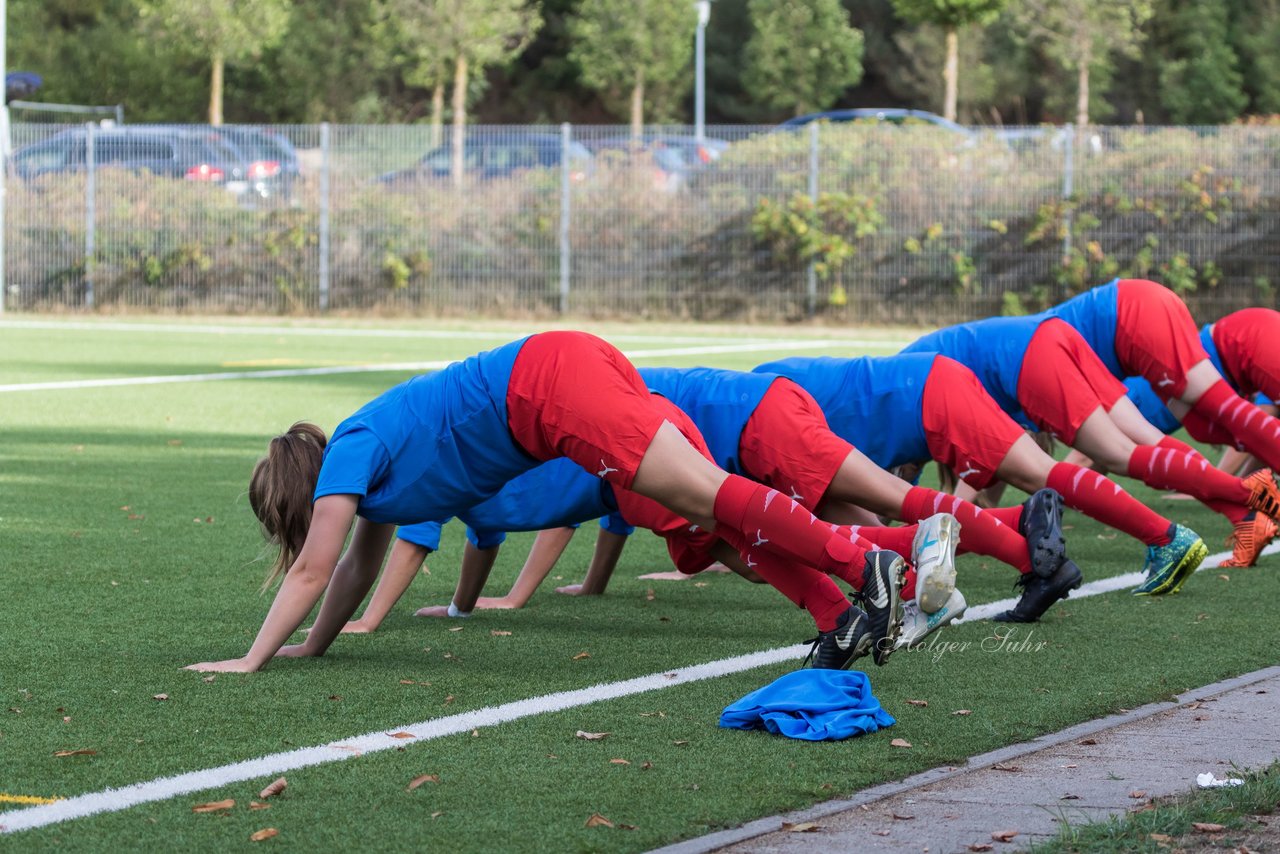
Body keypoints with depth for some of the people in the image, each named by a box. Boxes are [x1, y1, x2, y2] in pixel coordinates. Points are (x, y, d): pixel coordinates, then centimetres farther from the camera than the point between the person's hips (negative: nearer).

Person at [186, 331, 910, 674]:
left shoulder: (348, 453, 0)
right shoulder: (373, 461, 25)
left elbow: (310, 572, 0)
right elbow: (358, 566, 34)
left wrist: (252, 661, 4)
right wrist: (312, 646, 35)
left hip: (547, 381, -8)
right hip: (570, 366, 8)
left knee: (708, 494, -16)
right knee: (708, 512, 1)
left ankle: (865, 565, -23)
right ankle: (839, 621, -5)